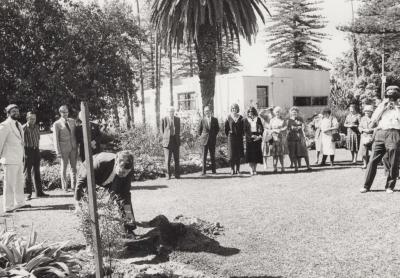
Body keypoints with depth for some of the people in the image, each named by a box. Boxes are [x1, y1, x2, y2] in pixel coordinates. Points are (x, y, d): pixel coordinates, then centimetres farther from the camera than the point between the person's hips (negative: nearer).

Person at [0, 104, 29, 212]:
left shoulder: (18, 125, 15)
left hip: (19, 159, 9)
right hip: (10, 160, -9)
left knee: (19, 182, 16)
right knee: (9, 184, -5)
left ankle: (19, 202, 28)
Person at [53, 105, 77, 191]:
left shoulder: (72, 121, 8)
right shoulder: (56, 124, -5)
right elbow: (55, 139, -6)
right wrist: (58, 152, -10)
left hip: (73, 148, 4)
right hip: (64, 149, -4)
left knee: (74, 167, 6)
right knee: (64, 167, 3)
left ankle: (74, 186, 14)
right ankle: (64, 187, 12)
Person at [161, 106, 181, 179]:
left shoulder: (177, 119, 9)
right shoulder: (164, 119, -1)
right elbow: (162, 130, 4)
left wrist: (177, 137, 9)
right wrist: (165, 138, -1)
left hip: (176, 141, 3)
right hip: (167, 141, -3)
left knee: (176, 158, 3)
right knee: (167, 158, -2)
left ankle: (177, 174, 8)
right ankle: (168, 175, 6)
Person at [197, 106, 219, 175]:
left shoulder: (214, 120, 4)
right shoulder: (202, 120, 1)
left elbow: (217, 129, 13)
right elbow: (199, 130, 10)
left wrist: (214, 135, 7)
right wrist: (202, 136, 4)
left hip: (212, 140, 1)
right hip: (204, 140, -1)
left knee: (212, 156, 5)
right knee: (204, 156, -1)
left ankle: (213, 170, 13)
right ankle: (203, 171, 2)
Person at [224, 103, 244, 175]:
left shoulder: (240, 117, 7)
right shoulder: (229, 117, 0)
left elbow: (243, 128, 12)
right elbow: (226, 128, 4)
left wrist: (241, 134, 4)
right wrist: (228, 135, 2)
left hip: (239, 138, 2)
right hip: (231, 137, -2)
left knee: (238, 154, 3)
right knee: (231, 154, -4)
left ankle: (237, 169, 10)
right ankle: (232, 169, 2)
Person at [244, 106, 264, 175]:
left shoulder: (258, 119, 7)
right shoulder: (246, 120, 3)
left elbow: (262, 128, 7)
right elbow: (245, 131, -2)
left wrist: (260, 136, -9)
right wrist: (252, 136, -13)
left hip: (257, 138, 2)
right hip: (249, 138, -1)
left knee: (256, 154, 1)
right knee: (250, 154, -6)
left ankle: (255, 169, 8)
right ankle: (251, 170, -3)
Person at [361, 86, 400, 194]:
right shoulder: (380, 108, 23)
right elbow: (373, 124, 10)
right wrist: (382, 107, 10)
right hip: (380, 133, 1)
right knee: (373, 160, -6)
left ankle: (389, 186, 9)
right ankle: (366, 186, -4)